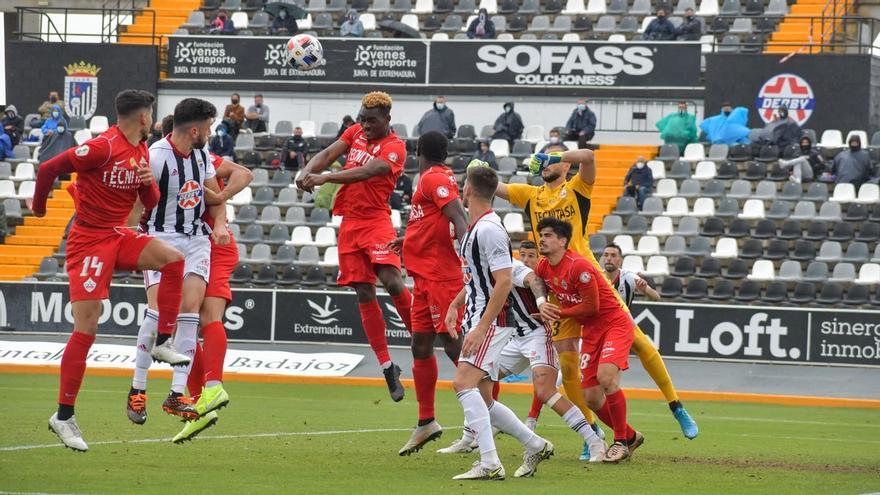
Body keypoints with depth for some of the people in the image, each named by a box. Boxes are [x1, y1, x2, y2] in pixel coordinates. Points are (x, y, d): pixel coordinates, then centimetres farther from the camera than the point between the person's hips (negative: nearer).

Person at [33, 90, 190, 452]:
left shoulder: (141, 151, 10)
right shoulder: (103, 147, -17)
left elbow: (151, 203, 15)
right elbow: (49, 169, -16)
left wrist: (148, 182, -8)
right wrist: (39, 206, 2)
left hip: (119, 237, 8)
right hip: (89, 240, -8)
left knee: (173, 259, -15)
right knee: (85, 329, -10)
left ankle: (163, 342, -6)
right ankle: (63, 416, -4)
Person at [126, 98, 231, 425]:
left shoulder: (201, 152, 7)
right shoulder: (157, 157, -17)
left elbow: (214, 193, 18)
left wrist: (220, 223, 1)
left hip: (196, 238, 6)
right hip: (161, 238, -6)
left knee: (190, 309, -9)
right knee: (158, 309, -18)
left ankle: (177, 394, -10)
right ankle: (137, 390, -5)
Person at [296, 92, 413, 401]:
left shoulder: (394, 147, -9)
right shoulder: (356, 132, 12)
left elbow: (366, 172, -24)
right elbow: (328, 154, 2)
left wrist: (325, 178, -35)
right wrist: (307, 171, -19)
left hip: (376, 221, -6)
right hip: (349, 222, 6)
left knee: (392, 281, -23)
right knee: (364, 294, 3)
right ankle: (387, 367, 7)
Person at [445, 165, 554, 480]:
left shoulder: (489, 229, -16)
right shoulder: (474, 228, 15)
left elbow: (504, 282, -22)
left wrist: (480, 329, -25)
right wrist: (455, 305, 18)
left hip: (492, 321, -10)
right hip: (477, 318, 10)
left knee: (464, 383, -23)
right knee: (483, 400, 10)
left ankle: (490, 463, -28)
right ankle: (535, 446, 22)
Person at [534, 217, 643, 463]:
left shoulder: (578, 266, -22)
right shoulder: (543, 267, 2)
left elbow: (591, 306, -20)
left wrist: (558, 313, -12)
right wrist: (542, 306, -7)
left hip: (615, 323, -8)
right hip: (590, 331, 8)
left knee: (606, 376, -29)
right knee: (592, 398, 1)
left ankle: (620, 442, -16)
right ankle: (630, 436, 23)